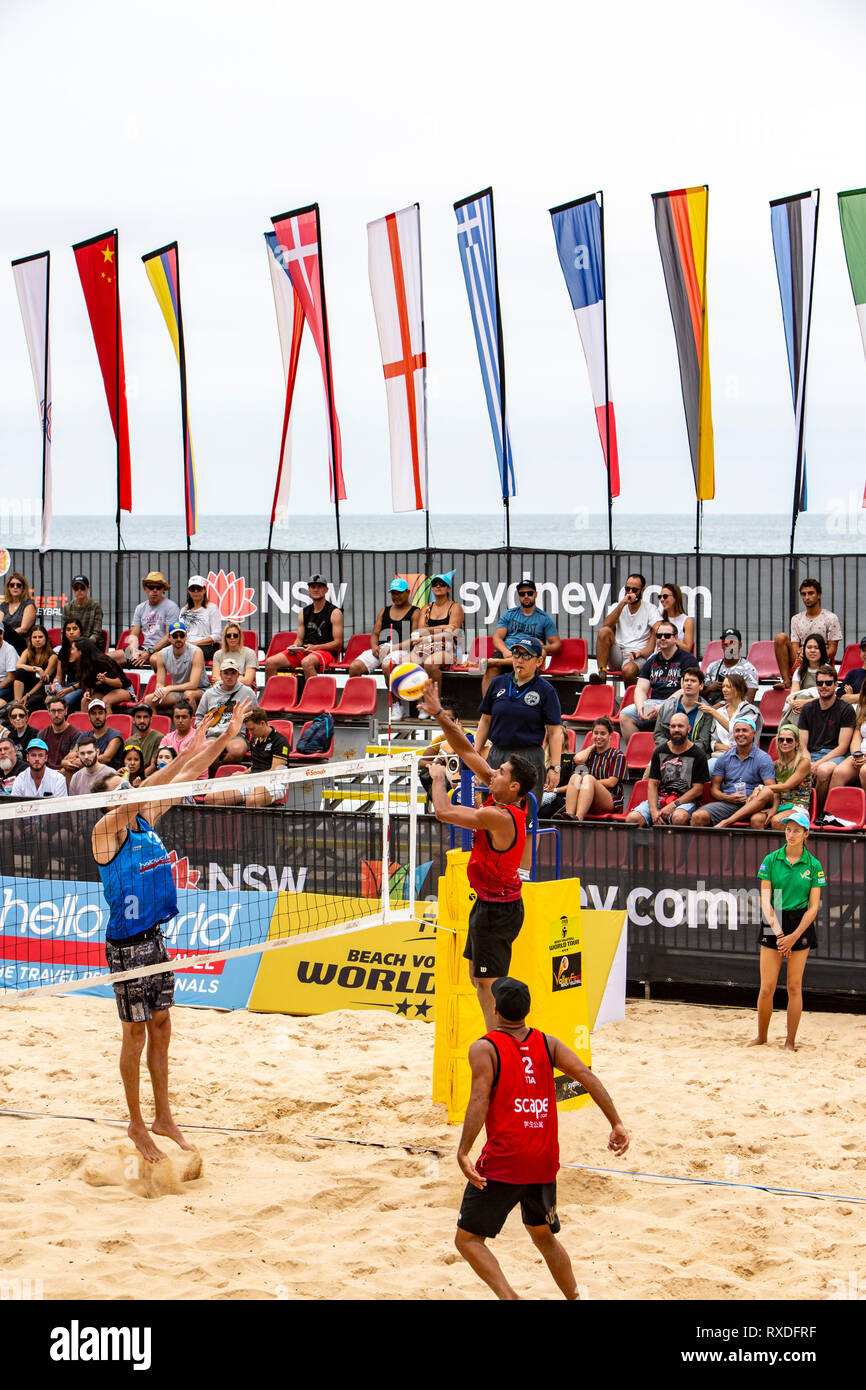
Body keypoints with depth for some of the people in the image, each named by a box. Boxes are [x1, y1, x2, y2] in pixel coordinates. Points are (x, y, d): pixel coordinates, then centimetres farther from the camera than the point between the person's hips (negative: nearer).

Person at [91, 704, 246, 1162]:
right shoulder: (106, 831, -17)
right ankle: (137, 1126, 14)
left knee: (160, 1029, 13)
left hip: (154, 938, 7)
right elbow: (137, 796, -33)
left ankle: (163, 1118, 24)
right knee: (136, 1036, 2)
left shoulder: (146, 819, 4)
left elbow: (184, 780, 6)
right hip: (126, 945, -7)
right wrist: (184, 754, -38)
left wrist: (226, 738, -1)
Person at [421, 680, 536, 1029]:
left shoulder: (500, 817, -25)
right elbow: (468, 752, 6)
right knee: (477, 977, 18)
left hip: (497, 908, -10)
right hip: (488, 903, 10)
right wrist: (440, 715, 2)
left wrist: (438, 778, -8)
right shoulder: (502, 801, 2)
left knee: (489, 984, -6)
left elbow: (443, 811, -26)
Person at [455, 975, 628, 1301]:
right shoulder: (547, 1043, 9)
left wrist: (463, 1153, -22)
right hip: (544, 1163, 5)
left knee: (468, 1239, 3)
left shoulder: (484, 1048, -4)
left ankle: (509, 1297, -16)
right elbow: (586, 1076, -3)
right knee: (544, 1237, 26)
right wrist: (616, 1124, -4)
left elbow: (480, 1101, -18)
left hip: (503, 1164, -5)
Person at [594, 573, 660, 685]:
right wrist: (622, 603, -13)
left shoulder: (650, 609, 5)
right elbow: (607, 624, -5)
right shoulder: (619, 607, 15)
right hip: (617, 654, 4)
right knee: (604, 631, -24)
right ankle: (601, 673, -28)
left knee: (628, 670, -39)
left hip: (637, 656, -4)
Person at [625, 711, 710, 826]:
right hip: (659, 798, 4)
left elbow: (697, 789, -3)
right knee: (632, 819, -22)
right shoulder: (659, 751, 12)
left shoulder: (698, 755, 1)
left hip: (686, 801, -4)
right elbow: (652, 783, 8)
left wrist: (673, 805, -14)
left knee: (679, 817, -40)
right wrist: (654, 811, -9)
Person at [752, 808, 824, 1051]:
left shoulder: (813, 866, 0)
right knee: (767, 988, -1)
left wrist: (794, 936, -10)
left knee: (794, 987, 1)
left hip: (801, 924, 0)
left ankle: (790, 1041, 10)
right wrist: (778, 932, -13)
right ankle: (761, 1037, 16)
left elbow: (813, 907, -2)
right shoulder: (771, 860, 0)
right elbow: (766, 901, -3)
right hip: (773, 924, 0)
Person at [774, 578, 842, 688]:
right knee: (780, 637, -21)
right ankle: (786, 681, -28)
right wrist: (800, 655, -17)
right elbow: (795, 646, 9)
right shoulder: (796, 619, 17)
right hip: (799, 662, 4)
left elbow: (832, 650, -1)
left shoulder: (830, 618, 5)